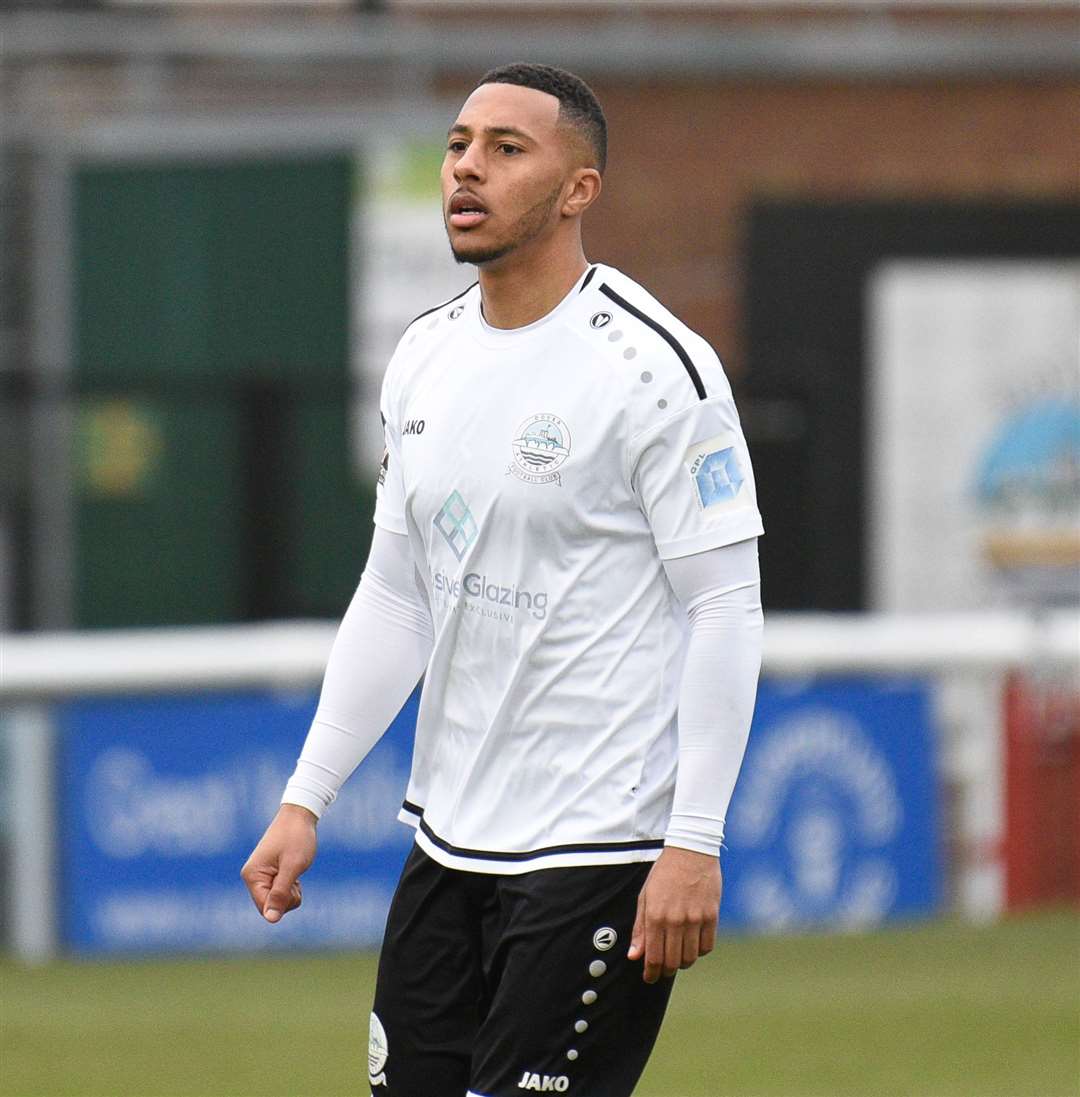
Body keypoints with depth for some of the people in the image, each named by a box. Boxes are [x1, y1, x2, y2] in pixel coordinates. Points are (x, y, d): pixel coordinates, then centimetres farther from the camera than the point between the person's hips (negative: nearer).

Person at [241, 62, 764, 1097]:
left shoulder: (656, 368, -11)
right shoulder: (424, 358, 11)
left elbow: (724, 608, -13)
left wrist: (693, 845, -18)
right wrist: (306, 798, 12)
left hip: (599, 856, -7)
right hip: (447, 841, 7)